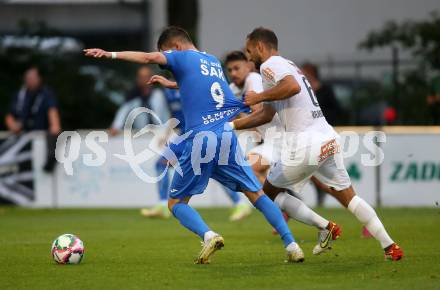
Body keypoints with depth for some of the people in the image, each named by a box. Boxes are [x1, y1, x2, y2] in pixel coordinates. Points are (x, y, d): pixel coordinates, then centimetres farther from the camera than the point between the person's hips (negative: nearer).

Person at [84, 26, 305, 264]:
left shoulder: (183, 57, 6)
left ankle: (208, 235, -20)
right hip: (228, 135, 5)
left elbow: (149, 57, -13)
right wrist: (170, 83, 55)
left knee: (176, 203, 5)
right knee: (255, 193, 11)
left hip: (200, 137, -5)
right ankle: (290, 244, -1)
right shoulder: (214, 61, 25)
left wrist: (111, 54, -13)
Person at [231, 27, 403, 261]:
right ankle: (390, 246, 8)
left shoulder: (270, 65, -4)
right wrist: (230, 125, 31)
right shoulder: (287, 65, 26)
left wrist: (259, 97, -14)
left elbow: (292, 86, -27)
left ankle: (324, 226, 0)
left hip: (305, 143, -9)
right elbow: (266, 115, 31)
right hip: (329, 137, 9)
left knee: (269, 193, 10)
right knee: (348, 196, 15)